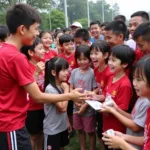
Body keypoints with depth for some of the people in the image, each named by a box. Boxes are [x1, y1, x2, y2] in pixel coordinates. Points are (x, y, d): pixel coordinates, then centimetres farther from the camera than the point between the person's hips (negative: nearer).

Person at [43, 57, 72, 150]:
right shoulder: (50, 89, -24)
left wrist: (67, 121, 14)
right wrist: (66, 89, -20)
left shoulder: (61, 86, 2)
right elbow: (62, 107, -26)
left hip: (63, 126, 8)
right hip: (52, 129, -7)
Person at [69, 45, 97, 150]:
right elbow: (71, 89, 3)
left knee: (90, 131, 10)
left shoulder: (92, 73, -13)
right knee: (80, 130, 19)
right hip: (76, 107, 5)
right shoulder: (74, 72, 0)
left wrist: (85, 105, -15)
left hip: (89, 108, -4)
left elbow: (95, 92, -12)